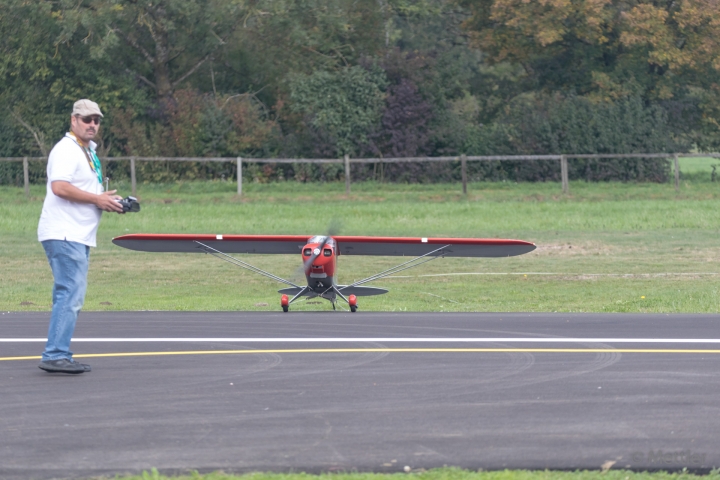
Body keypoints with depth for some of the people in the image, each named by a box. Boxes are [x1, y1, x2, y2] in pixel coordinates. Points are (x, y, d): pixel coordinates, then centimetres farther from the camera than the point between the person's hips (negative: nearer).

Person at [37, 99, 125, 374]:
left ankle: (59, 356, 16)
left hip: (79, 237, 11)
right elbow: (59, 186, -24)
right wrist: (97, 199, -19)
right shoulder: (67, 150, -11)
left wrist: (107, 201, 10)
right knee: (70, 295, -16)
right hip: (63, 235, -11)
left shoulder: (88, 152, 21)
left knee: (70, 298, 12)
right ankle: (55, 356, -18)